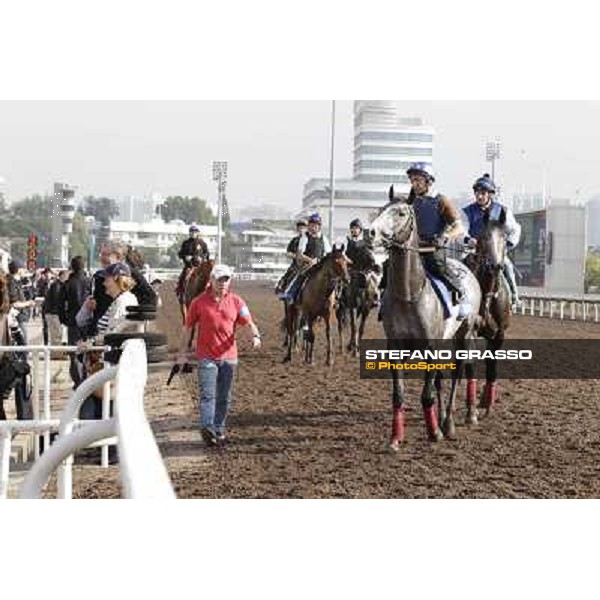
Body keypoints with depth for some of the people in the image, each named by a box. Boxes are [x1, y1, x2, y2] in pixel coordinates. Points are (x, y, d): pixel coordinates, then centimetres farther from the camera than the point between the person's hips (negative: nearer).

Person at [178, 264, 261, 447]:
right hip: (207, 356, -3)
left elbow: (249, 323, 1)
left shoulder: (236, 302, 4)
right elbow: (188, 328, 5)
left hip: (228, 356, 3)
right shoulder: (199, 302, -1)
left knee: (224, 398, 9)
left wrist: (255, 336, -21)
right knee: (207, 394, -14)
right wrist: (183, 353, 4)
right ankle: (206, 427, -23)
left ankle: (219, 430, 20)